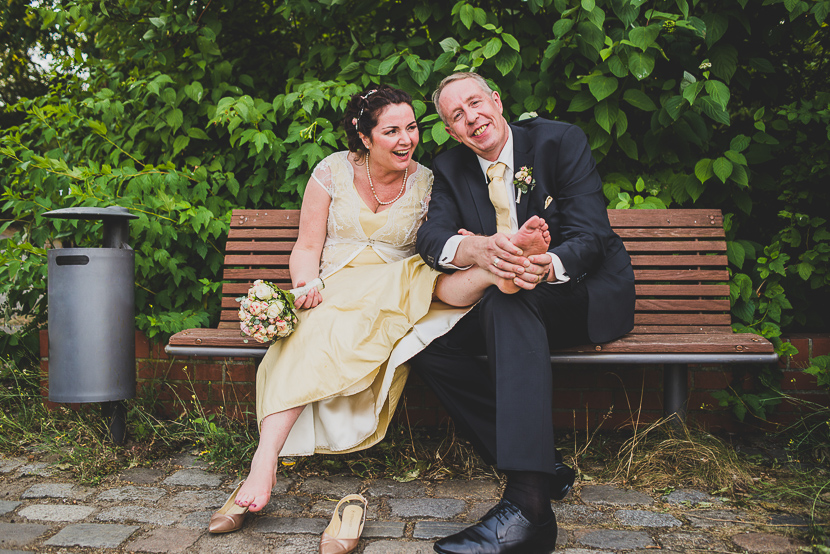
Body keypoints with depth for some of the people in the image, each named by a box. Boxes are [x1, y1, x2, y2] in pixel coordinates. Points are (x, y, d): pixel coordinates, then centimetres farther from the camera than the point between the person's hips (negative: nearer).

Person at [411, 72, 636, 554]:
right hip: (508, 310, 5)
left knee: (509, 299, -37)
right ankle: (541, 463, -14)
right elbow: (431, 238, -12)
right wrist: (477, 250, -36)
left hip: (588, 294, -5)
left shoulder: (562, 141, -7)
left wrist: (548, 265, -40)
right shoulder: (451, 169, 5)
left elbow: (590, 236, -16)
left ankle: (528, 500, -43)